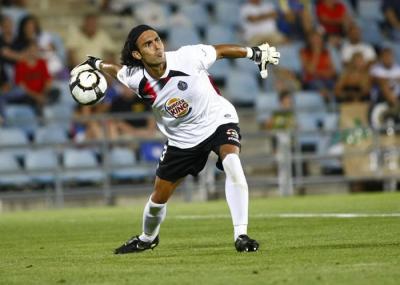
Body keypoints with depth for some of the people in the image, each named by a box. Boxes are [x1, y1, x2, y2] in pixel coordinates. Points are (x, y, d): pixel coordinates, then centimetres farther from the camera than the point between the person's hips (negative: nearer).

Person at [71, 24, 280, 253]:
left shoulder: (187, 58, -27)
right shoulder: (136, 79, -18)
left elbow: (219, 51, -10)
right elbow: (118, 70, 6)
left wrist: (255, 53, -9)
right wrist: (96, 64, 22)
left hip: (218, 120, -3)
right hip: (182, 138, 3)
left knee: (232, 163, -35)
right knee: (159, 196, 12)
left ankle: (241, 235, -32)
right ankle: (147, 239, 46)